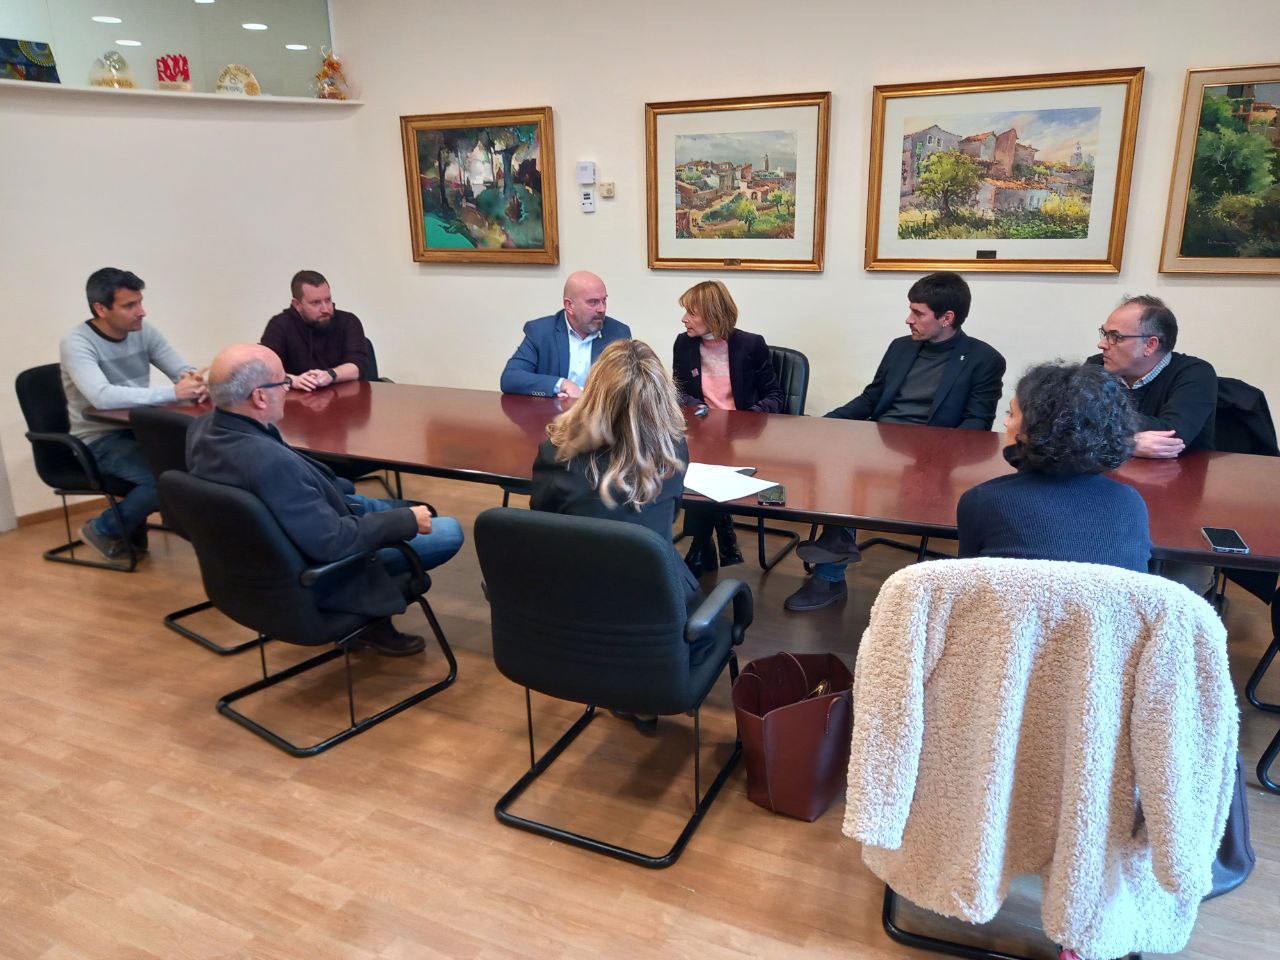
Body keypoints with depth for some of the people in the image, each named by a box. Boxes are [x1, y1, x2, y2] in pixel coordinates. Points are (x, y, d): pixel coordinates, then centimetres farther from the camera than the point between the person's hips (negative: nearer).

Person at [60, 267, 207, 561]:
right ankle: (103, 528, 2)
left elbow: (184, 370, 1)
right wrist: (173, 392, -39)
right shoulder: (76, 344, -18)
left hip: (139, 428, 6)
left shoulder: (144, 332, 1)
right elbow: (102, 397, -34)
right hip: (100, 440, -6)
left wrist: (191, 380, -26)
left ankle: (133, 519, 7)